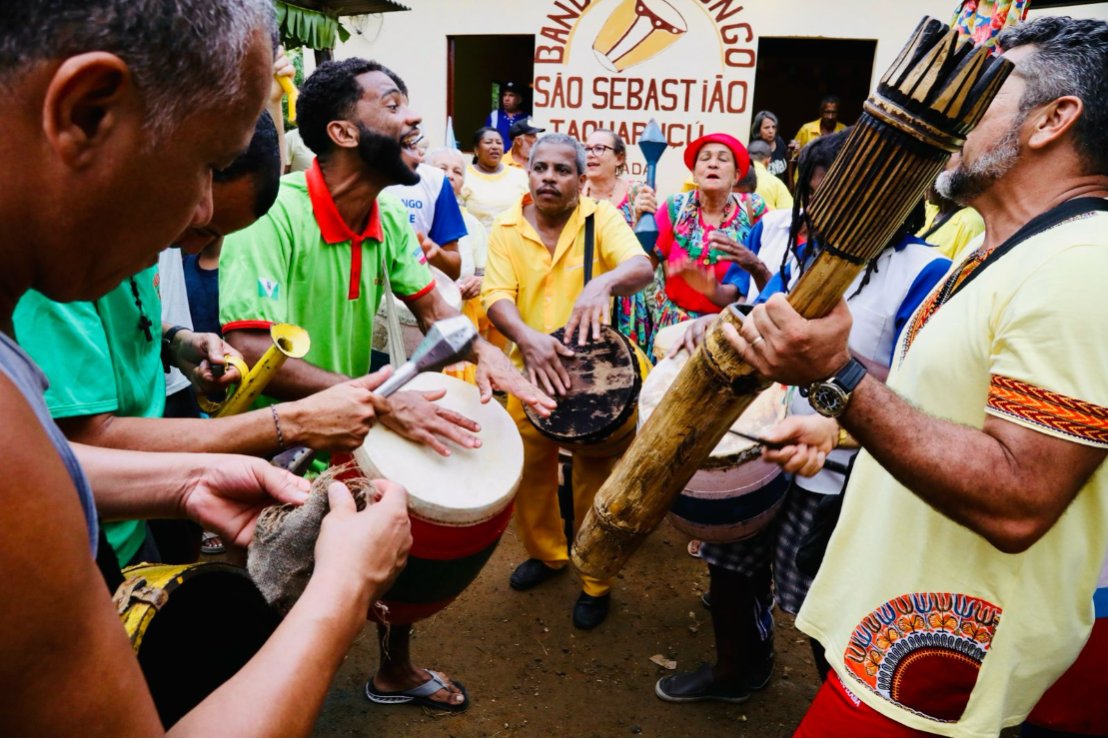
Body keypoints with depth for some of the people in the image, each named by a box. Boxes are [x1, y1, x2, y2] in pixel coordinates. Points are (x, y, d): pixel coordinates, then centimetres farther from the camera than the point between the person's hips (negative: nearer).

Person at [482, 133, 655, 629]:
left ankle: (595, 581, 30)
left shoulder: (602, 217, -5)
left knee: (596, 481, 8)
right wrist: (526, 336, -32)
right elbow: (496, 296, -11)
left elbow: (641, 267, -21)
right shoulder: (507, 229, 0)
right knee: (529, 474, 16)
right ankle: (546, 553, 43)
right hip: (531, 373, 3)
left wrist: (604, 282, -44)